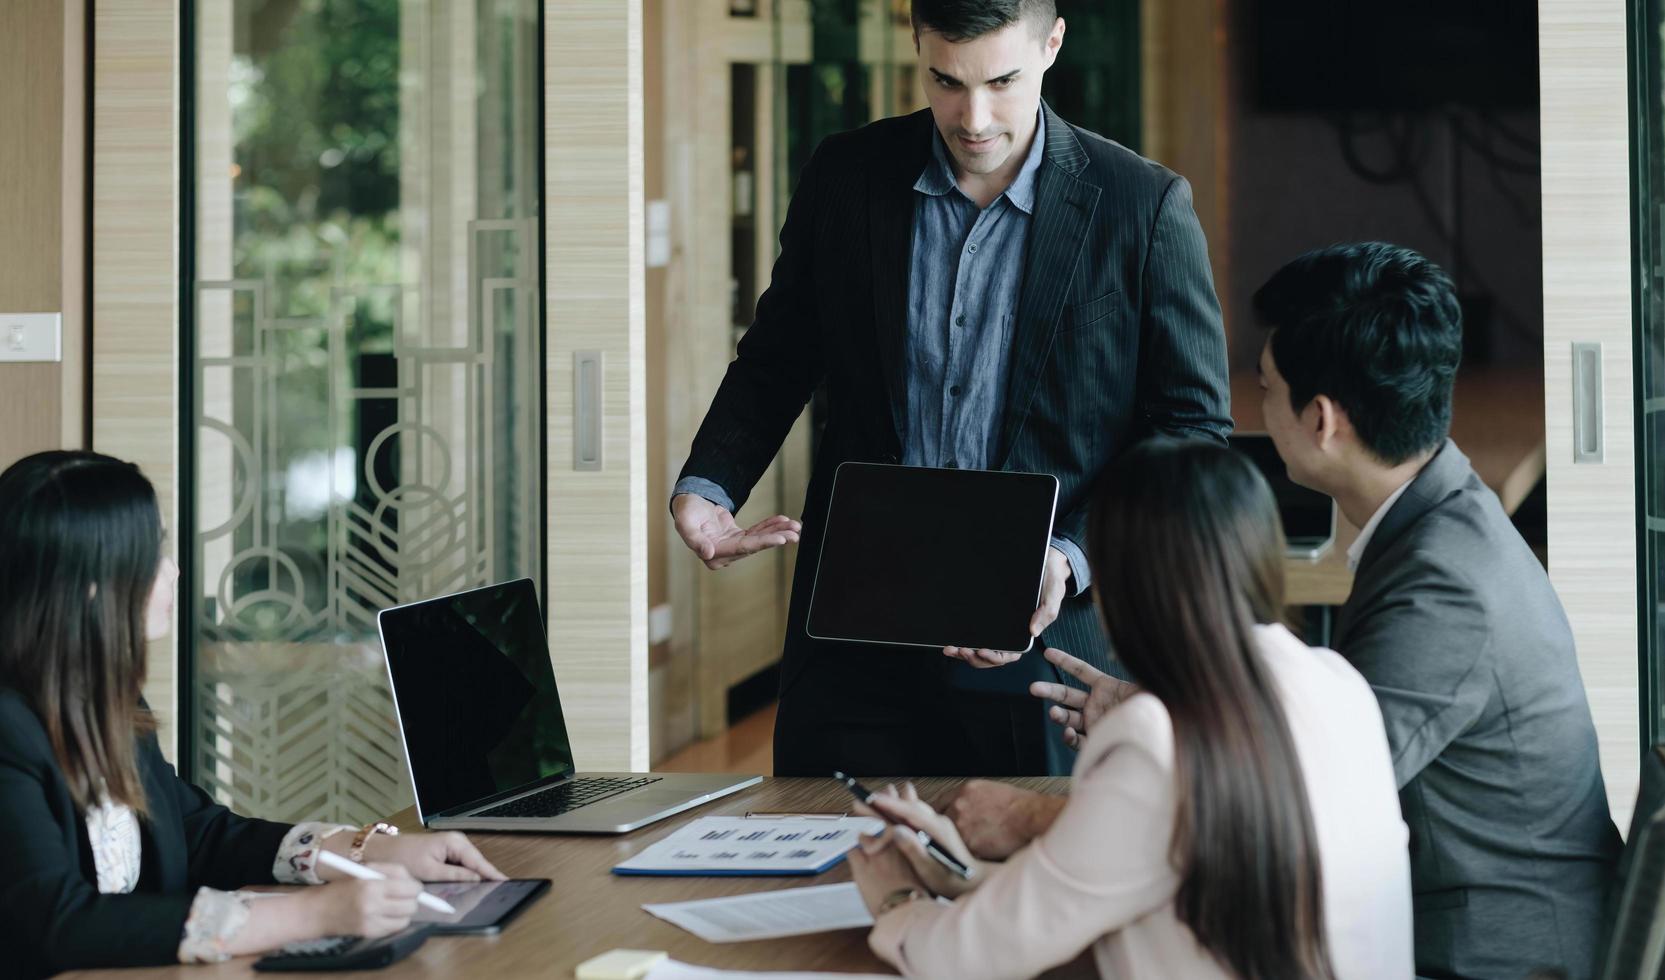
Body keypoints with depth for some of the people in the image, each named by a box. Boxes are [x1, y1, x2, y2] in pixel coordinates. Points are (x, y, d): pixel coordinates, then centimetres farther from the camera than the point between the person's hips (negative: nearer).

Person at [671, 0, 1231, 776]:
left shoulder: (1145, 207, -4)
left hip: (1049, 649, -2)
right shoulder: (844, 176, 4)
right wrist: (706, 487, -3)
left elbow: (1194, 424, -1)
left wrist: (1071, 558, -15)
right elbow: (775, 362, 15)